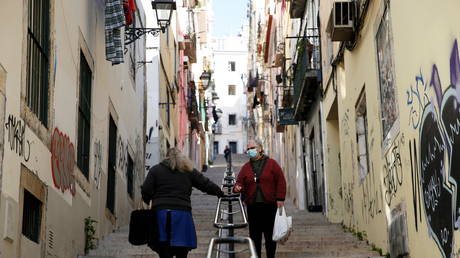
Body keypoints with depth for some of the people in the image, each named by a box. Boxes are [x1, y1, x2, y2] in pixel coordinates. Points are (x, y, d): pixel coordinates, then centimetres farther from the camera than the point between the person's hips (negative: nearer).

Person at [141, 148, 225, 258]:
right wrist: (220, 192, 31)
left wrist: (147, 201, 25)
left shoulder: (155, 170, 12)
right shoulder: (189, 171, 14)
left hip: (160, 213, 0)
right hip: (182, 214, 0)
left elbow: (145, 191, 5)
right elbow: (206, 184, 16)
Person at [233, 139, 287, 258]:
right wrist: (238, 188, -17)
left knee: (270, 235, 4)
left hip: (270, 205, -2)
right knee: (255, 236, 3)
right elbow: (240, 183, 7)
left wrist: (280, 198, -8)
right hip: (252, 206, 2)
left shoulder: (271, 163, 3)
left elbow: (281, 181, -1)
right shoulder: (245, 167, 11)